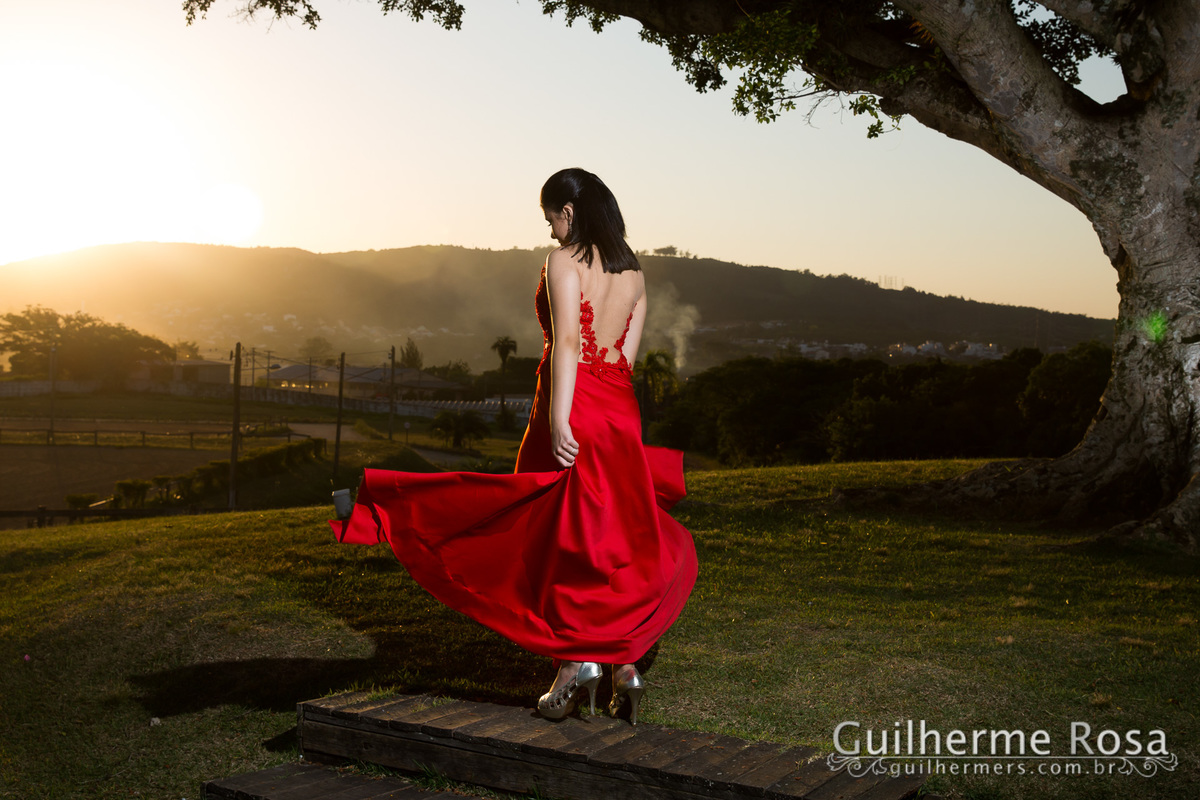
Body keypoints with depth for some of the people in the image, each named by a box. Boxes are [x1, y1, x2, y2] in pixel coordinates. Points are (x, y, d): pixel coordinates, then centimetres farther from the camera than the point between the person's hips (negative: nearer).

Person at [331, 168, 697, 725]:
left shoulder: (564, 262, -6)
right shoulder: (634, 273, 14)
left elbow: (568, 342, -18)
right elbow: (627, 354, 13)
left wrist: (559, 419, -24)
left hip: (575, 406, -6)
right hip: (621, 409, 6)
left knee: (559, 534, 3)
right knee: (614, 537, 11)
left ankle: (575, 659, -1)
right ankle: (625, 662, 6)